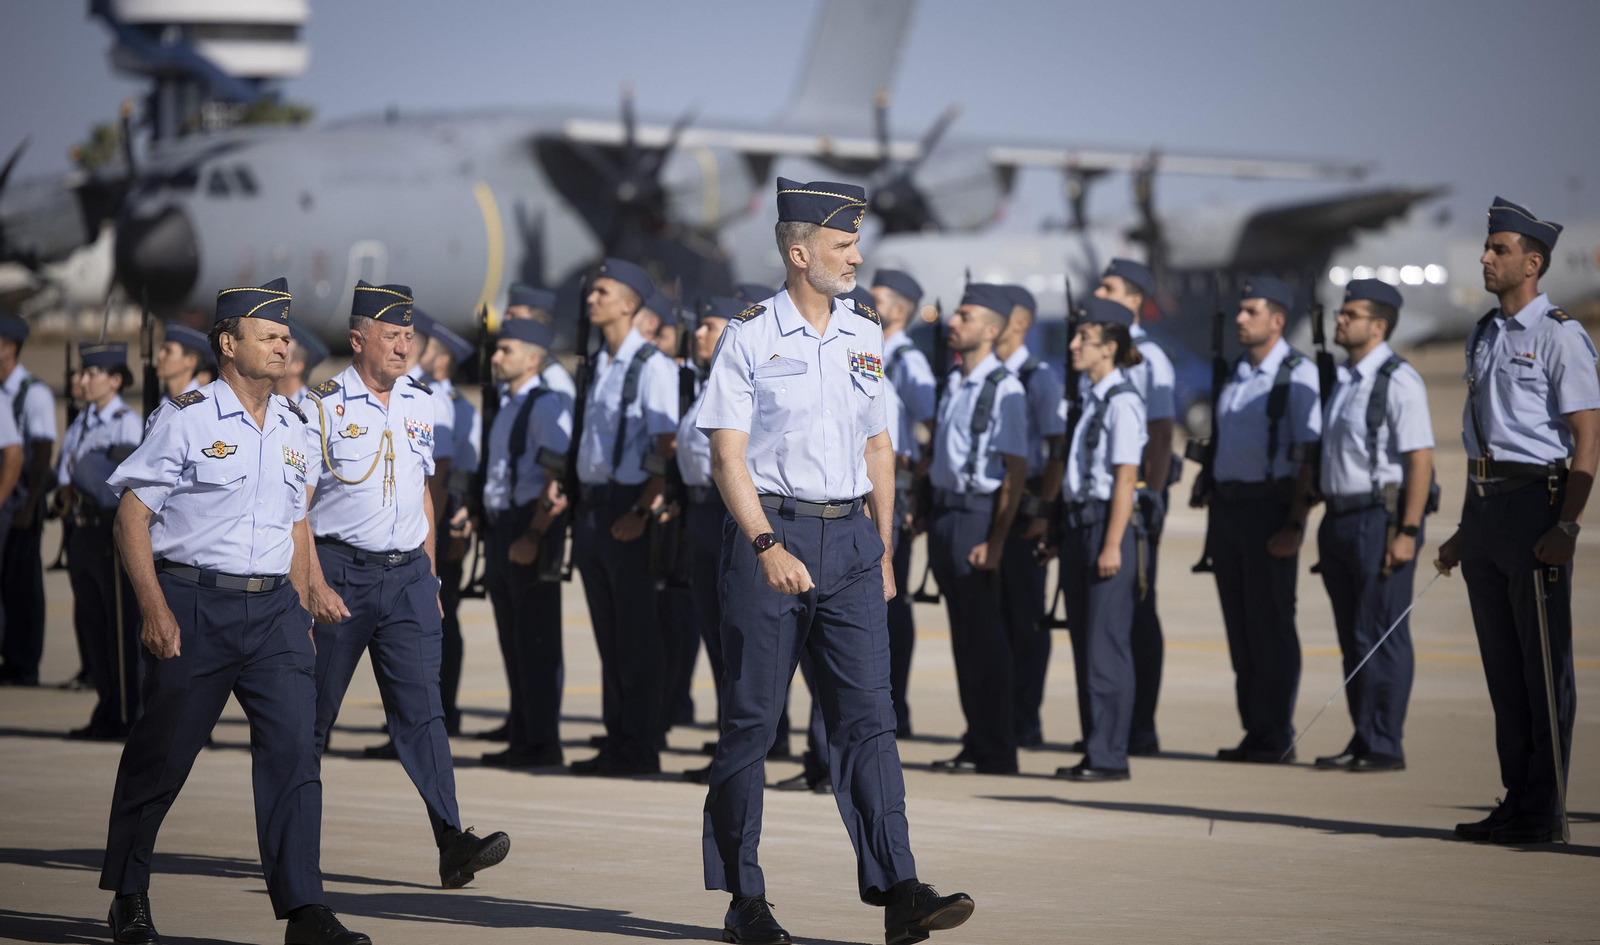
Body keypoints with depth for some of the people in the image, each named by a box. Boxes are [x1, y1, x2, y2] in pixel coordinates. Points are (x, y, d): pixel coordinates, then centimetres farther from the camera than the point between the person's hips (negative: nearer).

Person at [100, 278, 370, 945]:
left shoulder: (292, 426, 13)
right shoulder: (185, 418, -4)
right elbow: (132, 517, -5)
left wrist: (299, 613, 16)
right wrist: (155, 610, -13)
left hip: (274, 608, 4)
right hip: (195, 604, -4)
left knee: (294, 749, -8)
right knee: (162, 756, 6)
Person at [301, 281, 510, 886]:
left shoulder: (421, 404, 12)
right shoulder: (324, 406, -5)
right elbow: (296, 506, -7)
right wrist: (315, 585, -15)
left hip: (407, 574, 4)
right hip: (341, 569, -4)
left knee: (422, 707, -6)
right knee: (313, 712, 5)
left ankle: (452, 844, -15)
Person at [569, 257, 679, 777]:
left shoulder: (652, 365, -10)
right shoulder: (599, 364, 16)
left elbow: (665, 450, -15)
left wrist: (641, 512, -21)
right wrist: (584, 508, 15)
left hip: (628, 508, -8)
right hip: (593, 504, 8)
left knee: (637, 632, -4)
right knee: (608, 632, 11)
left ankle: (641, 748, 0)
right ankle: (617, 742, 16)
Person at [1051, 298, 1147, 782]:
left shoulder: (1121, 401, -12)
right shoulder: (1092, 397, 15)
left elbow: (1125, 478, -16)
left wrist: (1112, 544, -19)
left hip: (1106, 524, -9)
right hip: (1078, 524, 9)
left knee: (1106, 645, -6)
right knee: (1085, 645, 11)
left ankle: (1109, 756, -3)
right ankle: (1095, 751, 16)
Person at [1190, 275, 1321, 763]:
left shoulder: (1298, 374, -8)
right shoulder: (1237, 373, 15)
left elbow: (1309, 456, -12)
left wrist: (1295, 525, -18)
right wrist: (1206, 481, 9)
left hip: (1269, 507, -8)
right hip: (1227, 504, 8)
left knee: (1271, 626, -4)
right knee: (1240, 626, 9)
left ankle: (1276, 737, 2)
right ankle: (1254, 732, 15)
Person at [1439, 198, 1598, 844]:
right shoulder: (1483, 337, 16)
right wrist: (1465, 529, 20)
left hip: (1536, 504, -8)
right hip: (1484, 506, 8)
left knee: (1544, 666, -3)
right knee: (1502, 666, 10)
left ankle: (1540, 811, 0)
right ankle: (1516, 803, 16)